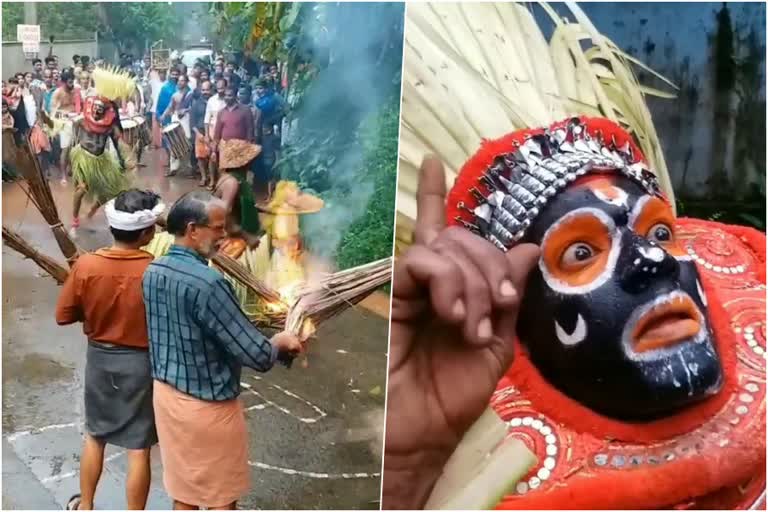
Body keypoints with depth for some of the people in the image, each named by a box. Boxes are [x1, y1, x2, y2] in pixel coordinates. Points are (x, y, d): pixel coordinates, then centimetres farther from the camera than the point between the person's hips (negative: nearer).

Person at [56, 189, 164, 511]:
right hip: (140, 362, -3)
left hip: (99, 357, 4)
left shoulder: (85, 265, -13)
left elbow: (63, 316, -3)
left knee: (95, 436, 24)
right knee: (138, 448, 9)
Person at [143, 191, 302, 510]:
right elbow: (258, 356, -28)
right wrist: (280, 342, -4)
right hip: (208, 406, -7)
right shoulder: (207, 283, -28)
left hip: (166, 393, 8)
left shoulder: (152, 272, -2)